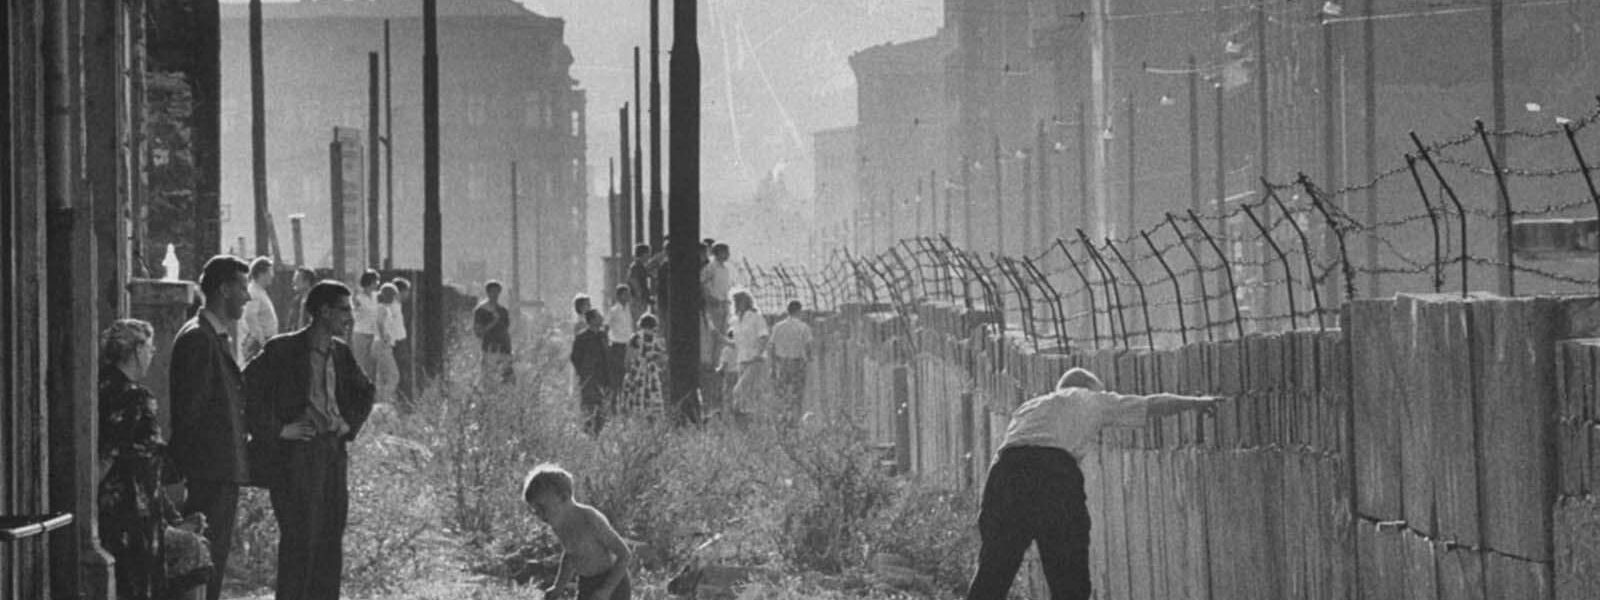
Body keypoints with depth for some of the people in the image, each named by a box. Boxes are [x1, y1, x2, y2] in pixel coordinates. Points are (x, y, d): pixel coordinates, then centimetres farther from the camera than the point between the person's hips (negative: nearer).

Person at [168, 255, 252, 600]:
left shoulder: (221, 337, 17)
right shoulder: (196, 339, -15)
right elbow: (187, 408, -18)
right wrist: (183, 473, -19)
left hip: (225, 471, 10)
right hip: (207, 471, -10)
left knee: (218, 555, 12)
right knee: (206, 557, -10)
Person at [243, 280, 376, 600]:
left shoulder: (341, 353, 11)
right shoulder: (283, 349, -9)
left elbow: (364, 392, 27)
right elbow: (248, 386, -14)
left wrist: (350, 424, 12)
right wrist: (276, 430, -14)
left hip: (334, 452, 6)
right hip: (297, 451, -6)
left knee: (330, 541, 7)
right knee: (299, 540, -7)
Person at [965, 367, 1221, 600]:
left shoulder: (1027, 408, 37)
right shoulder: (1092, 400, 29)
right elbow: (1154, 405, 39)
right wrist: (1196, 402, 55)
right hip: (1056, 473, -4)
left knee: (992, 574, 3)